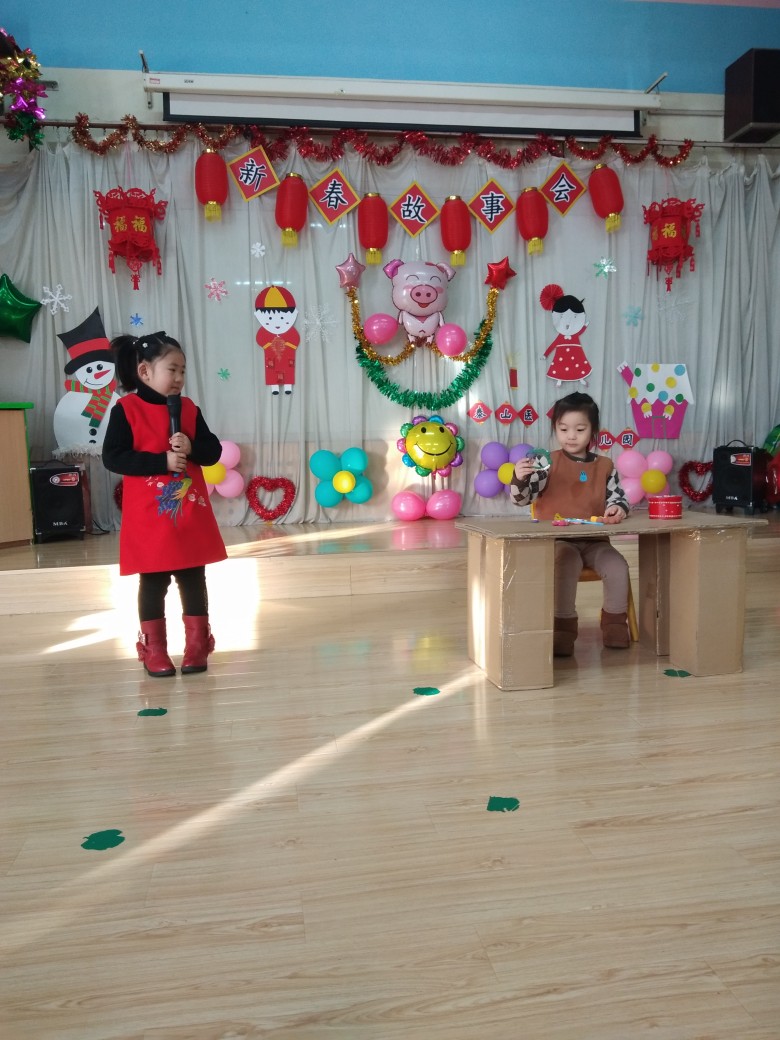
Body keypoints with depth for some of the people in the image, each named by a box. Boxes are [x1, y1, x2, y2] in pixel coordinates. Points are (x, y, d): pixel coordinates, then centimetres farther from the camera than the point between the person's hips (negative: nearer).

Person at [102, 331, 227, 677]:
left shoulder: (189, 409, 6)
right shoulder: (126, 409, -6)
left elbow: (213, 452, 5)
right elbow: (113, 458, -14)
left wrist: (192, 448, -16)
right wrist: (162, 461, -20)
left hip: (191, 514, 4)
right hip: (149, 517, -3)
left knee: (194, 579, 10)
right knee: (153, 582, 6)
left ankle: (197, 644, 22)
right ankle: (154, 649, 19)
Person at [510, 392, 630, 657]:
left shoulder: (605, 466, 8)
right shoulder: (548, 463, -2)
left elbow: (618, 496, 12)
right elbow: (521, 498, -6)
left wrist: (618, 508, -13)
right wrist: (519, 478, -28)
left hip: (595, 540, 3)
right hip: (557, 540, -3)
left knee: (618, 567, -20)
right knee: (565, 567, -33)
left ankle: (614, 625, 1)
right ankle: (563, 629, -18)